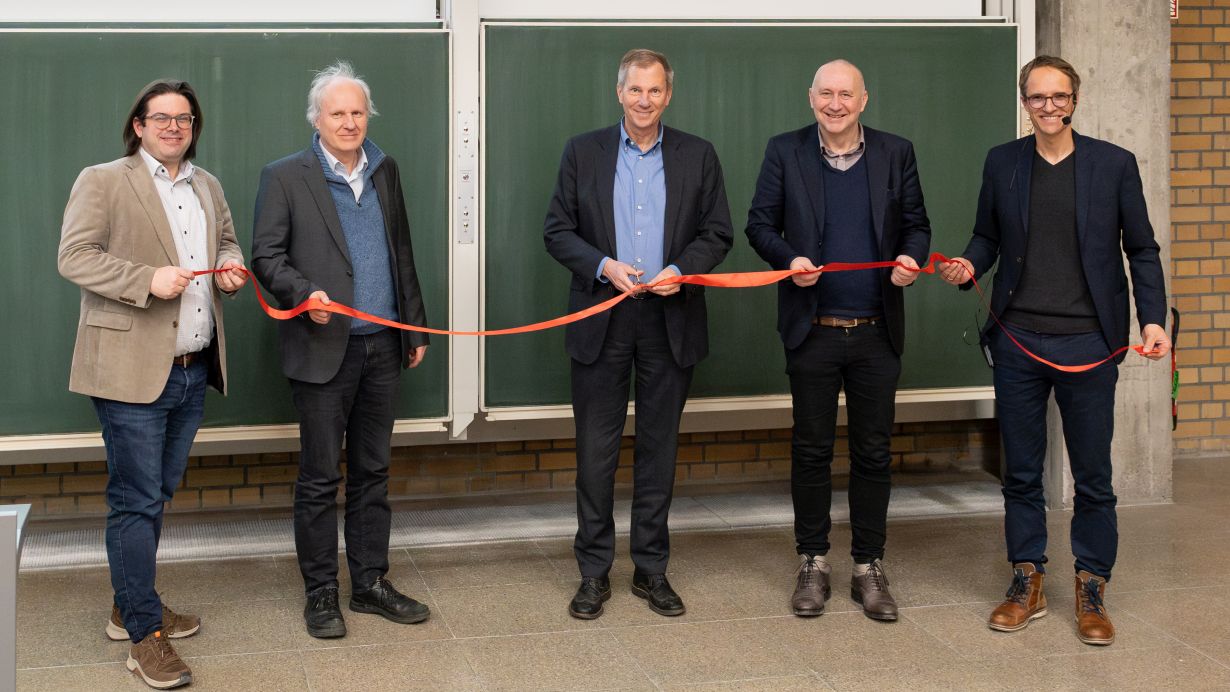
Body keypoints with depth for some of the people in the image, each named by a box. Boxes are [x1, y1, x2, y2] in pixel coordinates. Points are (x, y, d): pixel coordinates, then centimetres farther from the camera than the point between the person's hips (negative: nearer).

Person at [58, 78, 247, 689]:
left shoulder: (207, 186, 16)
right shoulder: (102, 181, -5)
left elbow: (226, 242, 29)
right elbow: (74, 257, -12)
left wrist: (229, 267, 5)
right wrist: (148, 280, -23)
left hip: (193, 369, 7)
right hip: (132, 370, -7)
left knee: (156, 494, 16)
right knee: (136, 501, -4)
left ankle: (131, 606, 30)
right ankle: (144, 634, 3)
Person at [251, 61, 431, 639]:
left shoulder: (385, 170, 12)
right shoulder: (285, 177, -3)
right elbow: (266, 257, -5)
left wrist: (415, 326, 16)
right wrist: (304, 293, -22)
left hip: (381, 346, 5)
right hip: (325, 348, -5)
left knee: (372, 472, 12)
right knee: (320, 478, 1)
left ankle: (370, 583, 21)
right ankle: (320, 593, 12)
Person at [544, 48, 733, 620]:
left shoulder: (697, 156, 5)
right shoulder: (583, 152, 3)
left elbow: (717, 233, 6)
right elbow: (557, 231, 3)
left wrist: (680, 270, -12)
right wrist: (604, 266, -14)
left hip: (670, 321, 1)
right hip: (602, 318, -1)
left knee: (659, 450, 8)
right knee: (595, 452, 2)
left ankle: (651, 569, 19)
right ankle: (593, 573, 12)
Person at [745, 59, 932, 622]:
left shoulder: (895, 153, 5)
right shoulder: (785, 152, 2)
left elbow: (916, 223, 10)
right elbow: (760, 224, 4)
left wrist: (911, 259, -12)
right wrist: (789, 260, -16)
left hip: (877, 332, 1)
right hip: (813, 330, -1)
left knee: (873, 452, 7)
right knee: (811, 450, 7)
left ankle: (868, 568, 18)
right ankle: (813, 564, 20)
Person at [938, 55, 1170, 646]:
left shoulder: (1114, 164, 1)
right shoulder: (1002, 163, 6)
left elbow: (1141, 249, 3)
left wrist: (1152, 318, -8)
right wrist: (969, 266, -8)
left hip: (1088, 342, -2)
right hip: (1017, 341, 2)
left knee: (1092, 475, 4)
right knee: (1021, 473, 10)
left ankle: (1091, 590, 16)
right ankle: (1027, 582, 21)